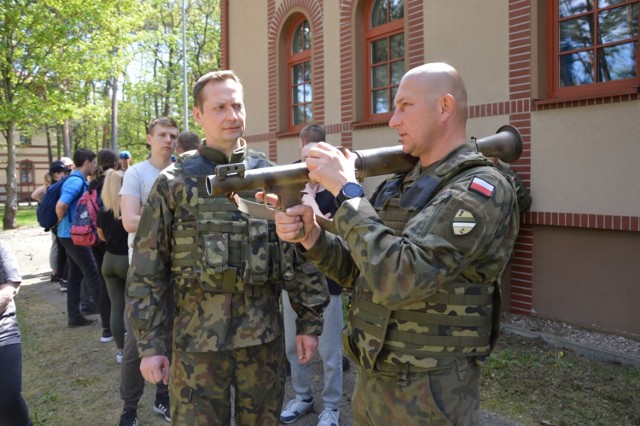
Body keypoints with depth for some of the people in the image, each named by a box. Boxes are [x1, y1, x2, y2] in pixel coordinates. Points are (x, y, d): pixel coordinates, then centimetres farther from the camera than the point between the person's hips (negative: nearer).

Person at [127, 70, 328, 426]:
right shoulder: (174, 183, -1)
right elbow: (148, 271, -1)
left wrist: (311, 322, 2)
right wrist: (150, 343, -3)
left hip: (264, 336, 2)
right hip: (197, 340, -1)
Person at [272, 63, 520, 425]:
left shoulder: (482, 189, -18)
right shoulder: (401, 183, 6)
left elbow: (398, 279, -30)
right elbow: (356, 268, 8)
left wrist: (347, 191, -23)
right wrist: (310, 236, -9)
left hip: (428, 394, -7)